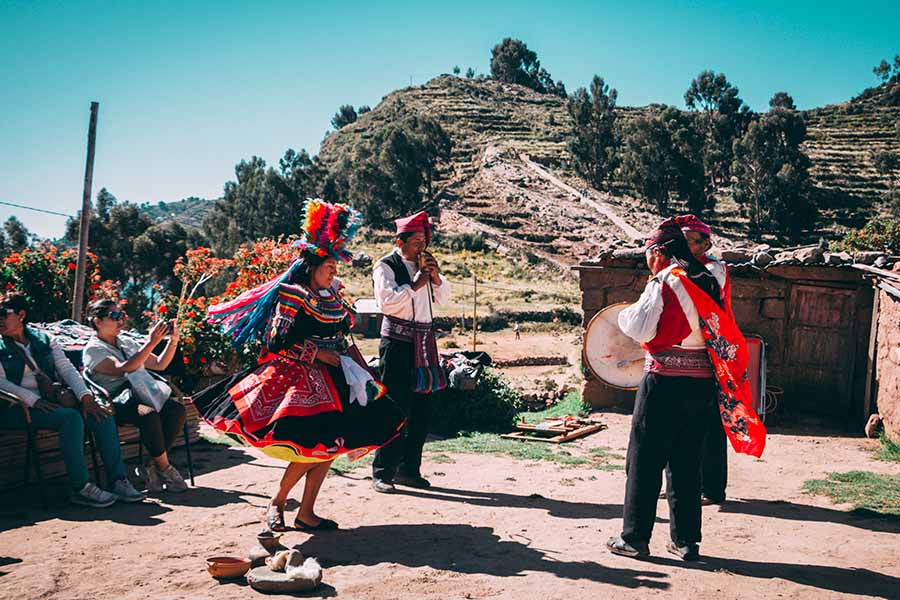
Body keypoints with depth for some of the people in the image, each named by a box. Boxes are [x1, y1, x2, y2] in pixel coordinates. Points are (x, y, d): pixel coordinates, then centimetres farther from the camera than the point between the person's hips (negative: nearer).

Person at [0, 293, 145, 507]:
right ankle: (81, 487, -28)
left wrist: (85, 397, -9)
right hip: (19, 408, -4)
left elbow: (67, 368, 7)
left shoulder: (45, 340, 16)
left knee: (101, 415, -19)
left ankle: (117, 480, -19)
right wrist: (34, 401, -22)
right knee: (71, 417, -32)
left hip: (52, 399, 5)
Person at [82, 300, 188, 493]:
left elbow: (159, 365, 27)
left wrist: (173, 341, 10)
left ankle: (152, 466, -16)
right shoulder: (93, 349, 2)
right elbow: (123, 369, -16)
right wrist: (152, 342, -19)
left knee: (176, 409, -24)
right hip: (117, 401, -6)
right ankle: (164, 468, -18)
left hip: (143, 393, 7)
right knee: (149, 415, -37)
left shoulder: (127, 342, 25)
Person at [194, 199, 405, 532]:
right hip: (297, 376, -7)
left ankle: (306, 513, 14)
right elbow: (276, 342, -14)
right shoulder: (292, 296, -10)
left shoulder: (335, 298, 11)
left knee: (328, 445, 4)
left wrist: (361, 368, 9)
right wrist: (316, 353, -14)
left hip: (331, 379, 8)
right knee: (311, 444, -16)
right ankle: (277, 501, 7)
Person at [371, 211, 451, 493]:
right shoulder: (386, 266, -5)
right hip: (398, 342, -7)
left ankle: (409, 469, 21)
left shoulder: (424, 265, 15)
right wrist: (414, 285, -15)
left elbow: (444, 298, 16)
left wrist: (435, 277, 0)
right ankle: (382, 473, 0)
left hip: (424, 342, 7)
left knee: (420, 409, 10)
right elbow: (386, 303, -17)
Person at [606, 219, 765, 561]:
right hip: (704, 383, 7)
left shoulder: (664, 282, -11)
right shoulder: (709, 282, 10)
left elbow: (640, 328, -17)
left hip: (666, 382, -6)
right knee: (687, 464, 14)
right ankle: (686, 540, 19)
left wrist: (624, 315, 4)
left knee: (644, 462, 4)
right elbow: (713, 331, 17)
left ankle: (634, 537, 10)